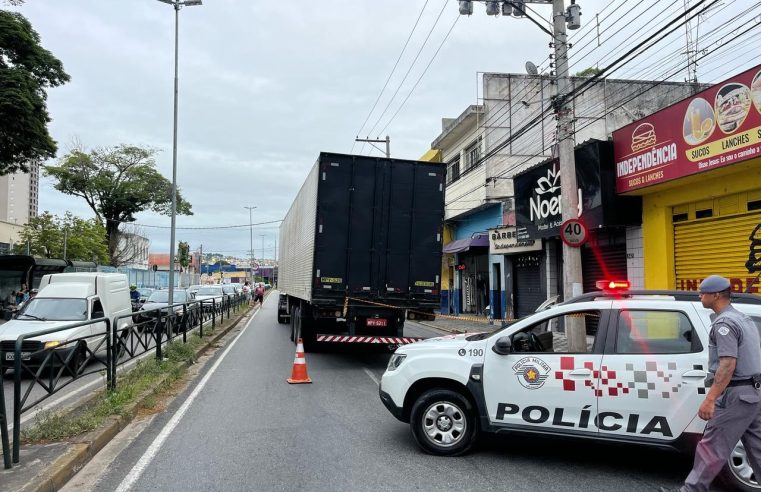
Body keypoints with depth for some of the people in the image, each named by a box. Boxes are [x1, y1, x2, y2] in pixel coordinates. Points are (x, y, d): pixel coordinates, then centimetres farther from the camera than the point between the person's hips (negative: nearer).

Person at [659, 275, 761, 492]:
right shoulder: (743, 318, 16)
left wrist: (710, 400, -27)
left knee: (711, 447, -3)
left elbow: (728, 364, -24)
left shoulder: (724, 323, -15)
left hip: (736, 395, -10)